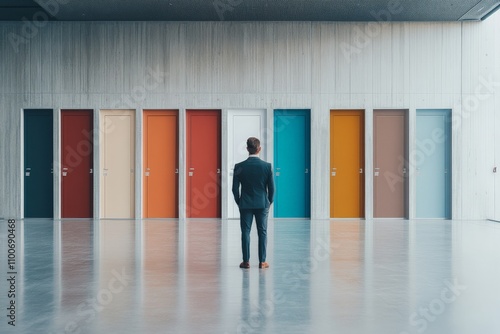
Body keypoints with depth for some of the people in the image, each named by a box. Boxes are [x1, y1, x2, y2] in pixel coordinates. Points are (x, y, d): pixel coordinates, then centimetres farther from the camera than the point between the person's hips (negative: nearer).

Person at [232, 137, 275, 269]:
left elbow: (235, 188, -4)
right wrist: (269, 201, 12)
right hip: (262, 204, 0)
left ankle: (246, 261, 8)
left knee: (245, 232, 6)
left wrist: (239, 202, 11)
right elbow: (271, 187, -3)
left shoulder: (239, 167, -7)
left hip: (245, 204, 0)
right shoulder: (267, 166, -8)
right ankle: (262, 261, 9)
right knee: (262, 232, 7)